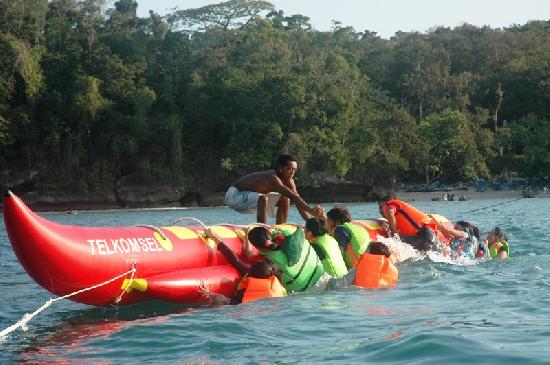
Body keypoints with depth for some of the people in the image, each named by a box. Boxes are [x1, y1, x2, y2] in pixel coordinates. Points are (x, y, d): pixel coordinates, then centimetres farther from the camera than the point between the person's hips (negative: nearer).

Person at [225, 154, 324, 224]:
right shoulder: (272, 178, -34)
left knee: (284, 199, 5)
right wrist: (311, 211, -50)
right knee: (262, 198, -37)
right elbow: (293, 197, -44)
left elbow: (298, 201, -7)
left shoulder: (289, 181, -7)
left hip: (248, 195, 9)